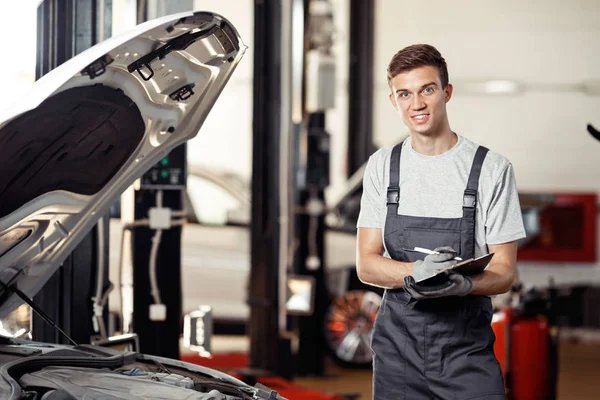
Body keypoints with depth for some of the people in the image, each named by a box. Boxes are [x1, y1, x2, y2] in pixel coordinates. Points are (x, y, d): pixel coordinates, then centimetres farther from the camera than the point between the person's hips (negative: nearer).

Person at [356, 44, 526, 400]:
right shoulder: (382, 166, 8)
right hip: (397, 343, 2)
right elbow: (367, 264, 3)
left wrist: (461, 284, -24)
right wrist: (415, 273, -17)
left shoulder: (492, 168, -1)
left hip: (467, 346, -2)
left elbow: (504, 272, -2)